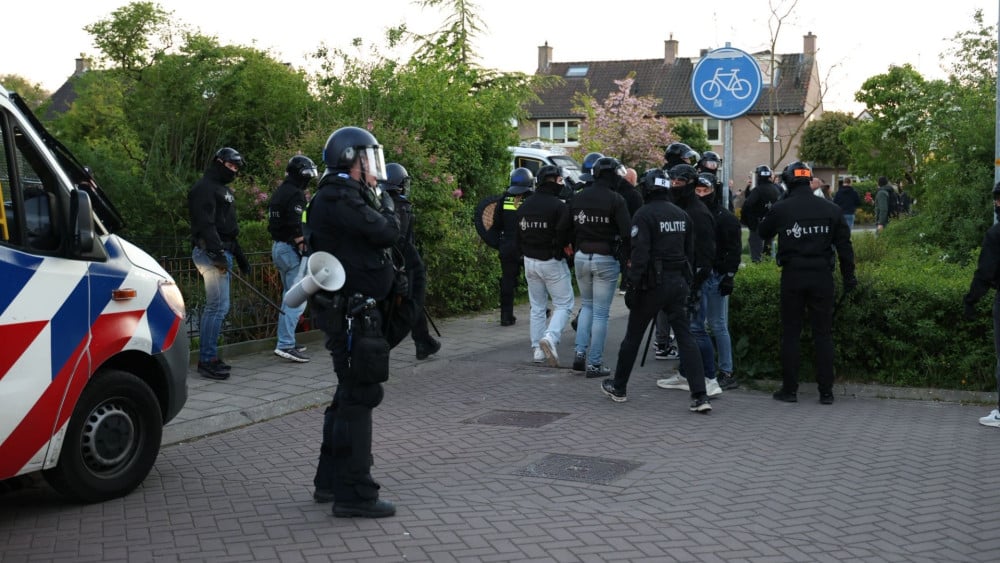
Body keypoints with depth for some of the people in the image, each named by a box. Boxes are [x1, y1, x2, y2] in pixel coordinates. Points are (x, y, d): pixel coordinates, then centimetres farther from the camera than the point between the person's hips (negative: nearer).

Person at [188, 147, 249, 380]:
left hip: (221, 253, 10)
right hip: (210, 253, -10)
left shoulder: (224, 190, 24)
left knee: (214, 307, 11)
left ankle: (209, 356, 17)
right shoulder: (204, 188, -9)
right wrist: (218, 254, -26)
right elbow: (206, 225, -19)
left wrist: (240, 256, 28)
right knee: (218, 306, -12)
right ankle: (207, 360, -9)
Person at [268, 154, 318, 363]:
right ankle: (285, 344, -13)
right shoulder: (296, 194, -15)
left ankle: (286, 341, 22)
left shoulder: (279, 192, 14)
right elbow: (296, 227, -23)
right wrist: (303, 247, -14)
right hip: (292, 250, -10)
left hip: (277, 246, 10)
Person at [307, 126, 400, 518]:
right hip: (352, 313, -11)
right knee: (359, 395, -8)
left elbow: (373, 242, 17)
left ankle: (330, 481, 28)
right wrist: (386, 204, -3)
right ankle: (354, 493, -3)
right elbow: (387, 233, -20)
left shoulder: (346, 197, 18)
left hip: (355, 312, 11)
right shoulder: (339, 199, -17)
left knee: (350, 394, 18)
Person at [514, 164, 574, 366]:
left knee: (537, 307, 14)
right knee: (563, 304, 3)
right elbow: (564, 236, -21)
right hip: (552, 262, -6)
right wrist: (559, 253, -3)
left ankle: (538, 350, 13)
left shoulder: (524, 206, 7)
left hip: (530, 261, 6)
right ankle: (550, 337, -19)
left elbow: (518, 235, 13)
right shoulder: (559, 206, -16)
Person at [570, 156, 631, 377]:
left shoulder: (578, 197, 4)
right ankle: (594, 364, 6)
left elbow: (568, 229, 9)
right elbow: (626, 233, -15)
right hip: (606, 260, -5)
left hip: (581, 257, 5)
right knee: (601, 313, 3)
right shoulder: (616, 199, -12)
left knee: (586, 305, 22)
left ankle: (579, 352, 9)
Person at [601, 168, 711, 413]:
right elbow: (690, 252, 12)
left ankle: (618, 387, 24)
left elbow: (639, 253, -17)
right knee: (685, 337, 3)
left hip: (653, 282, -5)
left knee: (633, 336, 10)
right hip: (678, 282, 5)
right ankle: (700, 396, -6)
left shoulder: (644, 214, -11)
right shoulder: (682, 215, 10)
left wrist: (632, 285, -15)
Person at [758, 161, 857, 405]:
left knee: (790, 333, 7)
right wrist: (849, 277, 12)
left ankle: (789, 389, 10)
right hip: (822, 276, 1)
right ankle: (826, 391, 8)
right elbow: (844, 245, 4)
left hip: (792, 276, -1)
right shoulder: (830, 209, 1)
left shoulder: (780, 209, -5)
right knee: (823, 333, 7)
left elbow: (763, 232, 13)